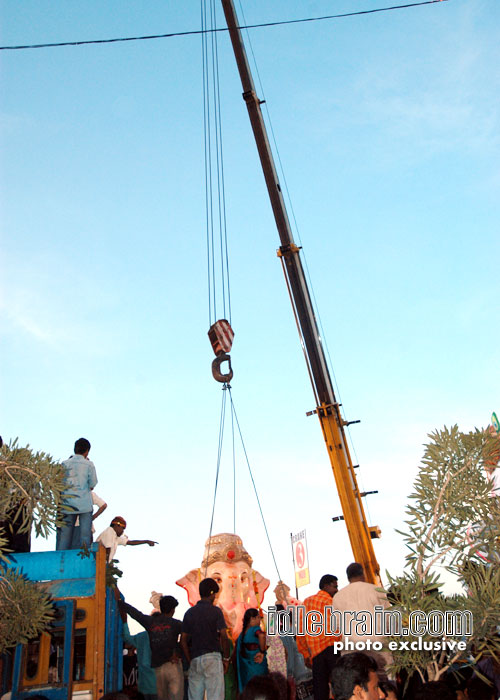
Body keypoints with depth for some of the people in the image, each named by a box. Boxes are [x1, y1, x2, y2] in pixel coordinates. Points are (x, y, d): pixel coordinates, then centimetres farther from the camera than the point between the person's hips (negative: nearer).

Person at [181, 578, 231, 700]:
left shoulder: (189, 613, 9)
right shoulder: (215, 611, -5)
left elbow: (183, 640, 8)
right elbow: (224, 637, -10)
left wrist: (190, 661, 13)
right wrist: (226, 658, 0)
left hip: (195, 659, 5)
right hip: (213, 657, -4)